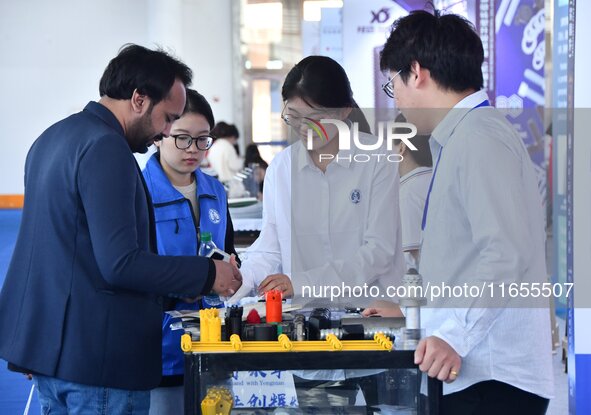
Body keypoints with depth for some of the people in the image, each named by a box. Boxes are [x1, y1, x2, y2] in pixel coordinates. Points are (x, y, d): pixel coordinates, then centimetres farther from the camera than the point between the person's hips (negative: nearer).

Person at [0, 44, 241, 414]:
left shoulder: (54, 137, 14)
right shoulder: (106, 149, -18)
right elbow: (120, 264, -23)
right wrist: (207, 274, -13)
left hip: (45, 339, 10)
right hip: (96, 354, -10)